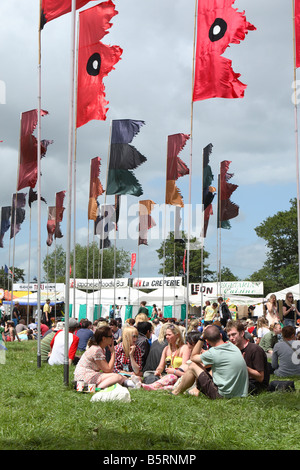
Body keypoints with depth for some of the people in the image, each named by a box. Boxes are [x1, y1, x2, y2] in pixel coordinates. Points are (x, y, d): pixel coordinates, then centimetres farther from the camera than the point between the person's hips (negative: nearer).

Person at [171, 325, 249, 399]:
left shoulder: (213, 353, -16)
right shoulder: (234, 347, 4)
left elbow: (193, 357, 4)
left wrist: (202, 338, 2)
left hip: (223, 395, -7)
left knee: (193, 366, 5)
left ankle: (175, 393, 21)